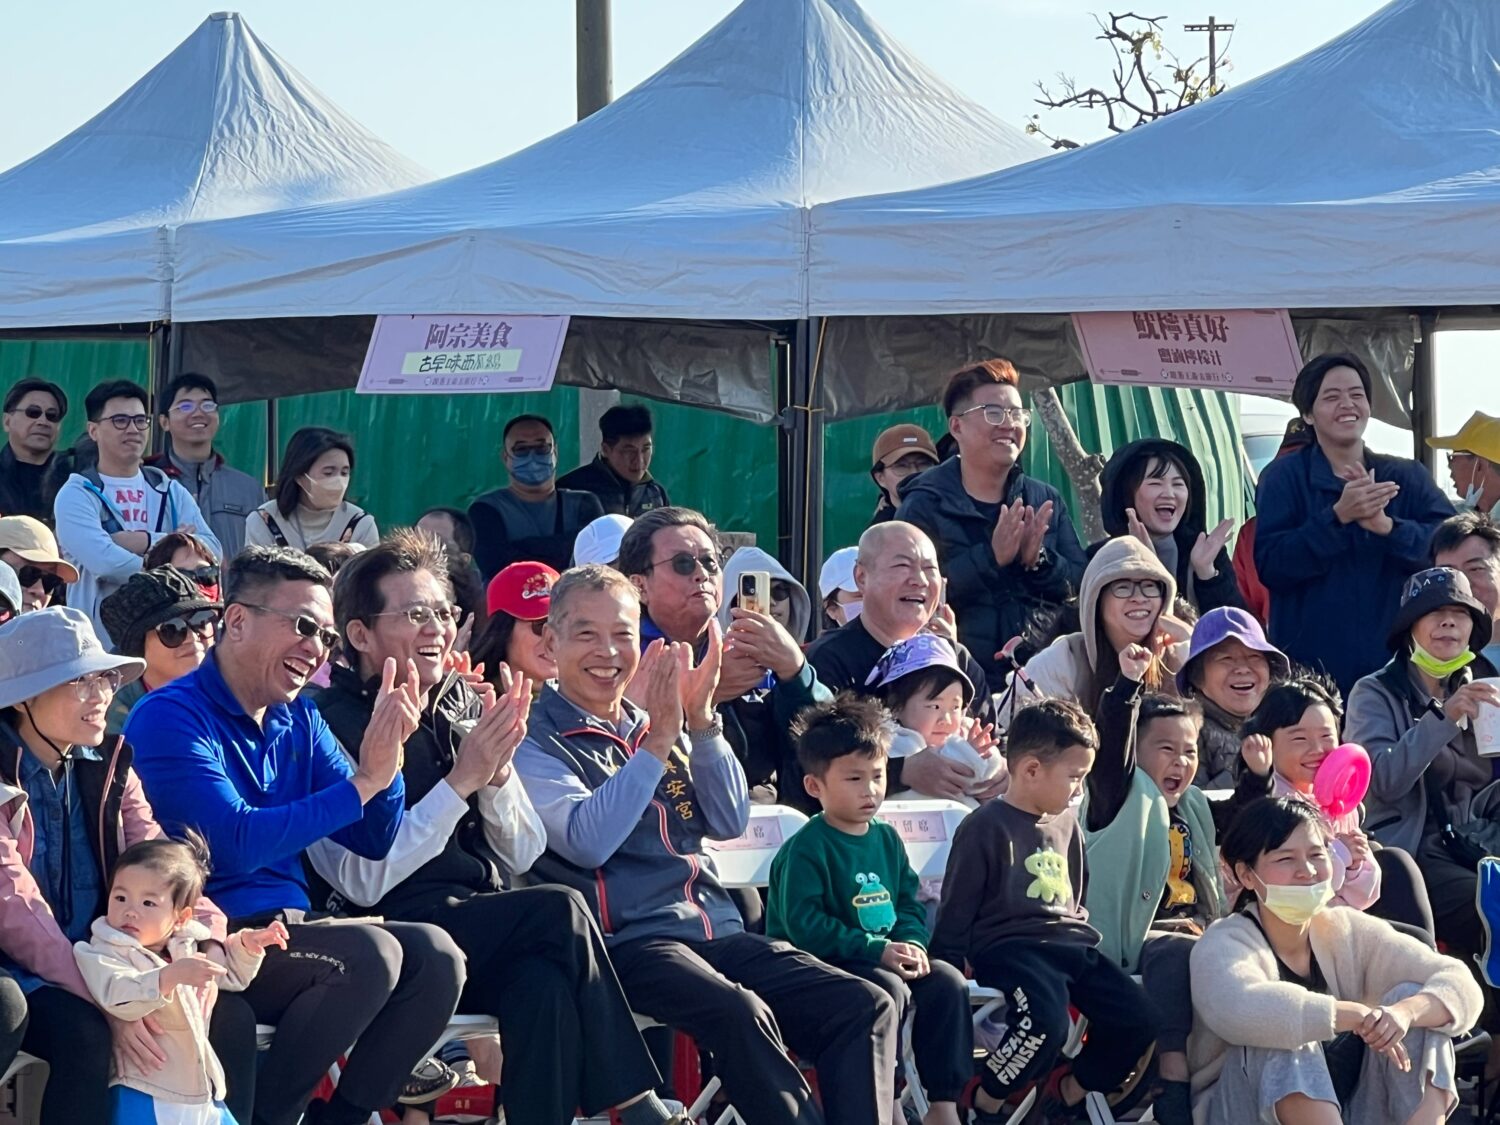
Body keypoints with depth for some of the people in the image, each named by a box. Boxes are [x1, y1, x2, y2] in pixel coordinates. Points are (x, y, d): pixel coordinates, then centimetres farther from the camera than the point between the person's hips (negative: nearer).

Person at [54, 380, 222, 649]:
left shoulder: (171, 492, 14)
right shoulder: (77, 495, -1)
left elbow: (212, 551, -2)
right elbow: (103, 560, -18)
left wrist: (148, 543, -14)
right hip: (99, 642, -4)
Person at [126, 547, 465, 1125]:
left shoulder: (299, 723, 13)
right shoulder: (172, 716, -10)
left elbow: (374, 841, 13)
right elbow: (237, 845, -22)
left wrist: (387, 753, -5)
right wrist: (363, 781, -19)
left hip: (288, 929, 7)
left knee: (434, 955, -15)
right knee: (368, 953, -28)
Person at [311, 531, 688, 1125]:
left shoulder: (463, 706, 14)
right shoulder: (333, 724, -5)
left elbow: (522, 856, 13)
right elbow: (363, 882, -14)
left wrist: (498, 770, -6)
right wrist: (462, 780, -16)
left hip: (488, 931, 5)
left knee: (547, 985, -31)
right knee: (561, 909, -26)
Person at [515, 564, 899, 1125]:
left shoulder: (655, 726, 19)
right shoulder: (537, 743, 1)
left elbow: (730, 821, 8)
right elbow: (588, 842, -16)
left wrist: (699, 719, -4)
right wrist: (659, 740, -16)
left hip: (718, 931, 7)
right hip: (629, 941, -7)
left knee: (866, 1007, -12)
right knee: (740, 1012, -36)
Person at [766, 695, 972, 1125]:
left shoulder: (886, 839, 12)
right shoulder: (806, 849, -12)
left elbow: (909, 902, 15)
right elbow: (805, 925, -20)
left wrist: (911, 943, -9)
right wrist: (877, 951, -23)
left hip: (887, 958, 7)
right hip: (821, 966, -7)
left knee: (947, 980, -12)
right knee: (888, 989, -32)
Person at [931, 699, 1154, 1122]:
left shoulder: (1066, 823, 16)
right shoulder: (985, 828, -7)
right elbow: (956, 913, -5)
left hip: (1069, 944, 8)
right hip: (1008, 945, -8)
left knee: (1136, 1017, -11)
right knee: (1046, 1022, -35)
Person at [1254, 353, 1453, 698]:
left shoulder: (1408, 477, 8)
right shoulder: (1284, 477, 1)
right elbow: (1270, 565, -11)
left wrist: (1387, 526, -22)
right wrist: (1337, 517, -22)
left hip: (1394, 666, 2)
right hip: (1308, 669, -2)